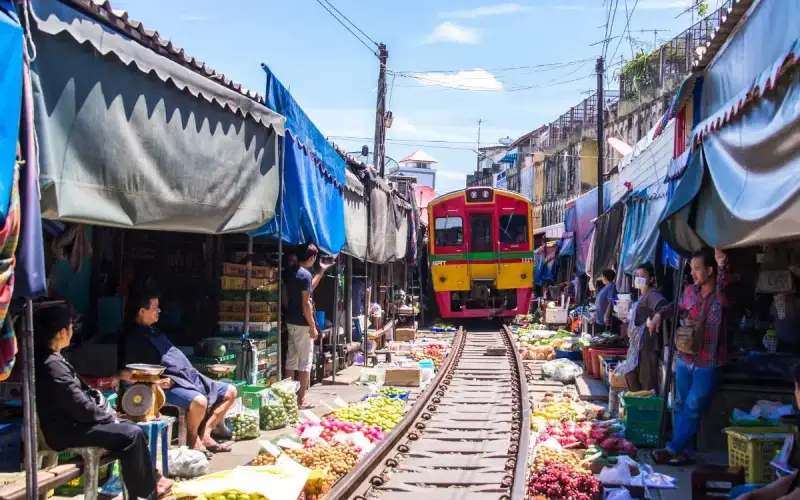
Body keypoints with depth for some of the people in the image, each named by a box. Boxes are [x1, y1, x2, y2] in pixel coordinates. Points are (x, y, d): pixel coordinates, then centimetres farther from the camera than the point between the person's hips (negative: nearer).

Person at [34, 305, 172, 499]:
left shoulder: (52, 359, 10)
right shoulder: (52, 365, -23)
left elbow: (80, 393, 16)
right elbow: (80, 406, -22)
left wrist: (105, 411, 5)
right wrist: (108, 416, -8)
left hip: (72, 421, 11)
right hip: (67, 430, -11)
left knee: (132, 427, 9)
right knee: (131, 434, -14)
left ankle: (151, 481, 15)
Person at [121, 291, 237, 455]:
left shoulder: (152, 330, 20)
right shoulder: (133, 337, -8)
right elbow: (124, 374, -15)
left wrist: (192, 371, 14)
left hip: (189, 376, 10)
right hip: (169, 384, -10)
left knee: (230, 392, 7)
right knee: (199, 401, -36)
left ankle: (205, 434, 2)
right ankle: (193, 439, -7)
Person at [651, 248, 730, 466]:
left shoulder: (720, 296, -15)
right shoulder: (690, 291, 1)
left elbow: (723, 287, -40)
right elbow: (679, 307, 23)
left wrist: (722, 267, -59)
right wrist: (660, 315, 5)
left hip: (708, 365, -6)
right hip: (685, 359, 6)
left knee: (692, 408, -1)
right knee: (680, 405, 11)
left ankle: (673, 449, 11)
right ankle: (680, 451, 22)